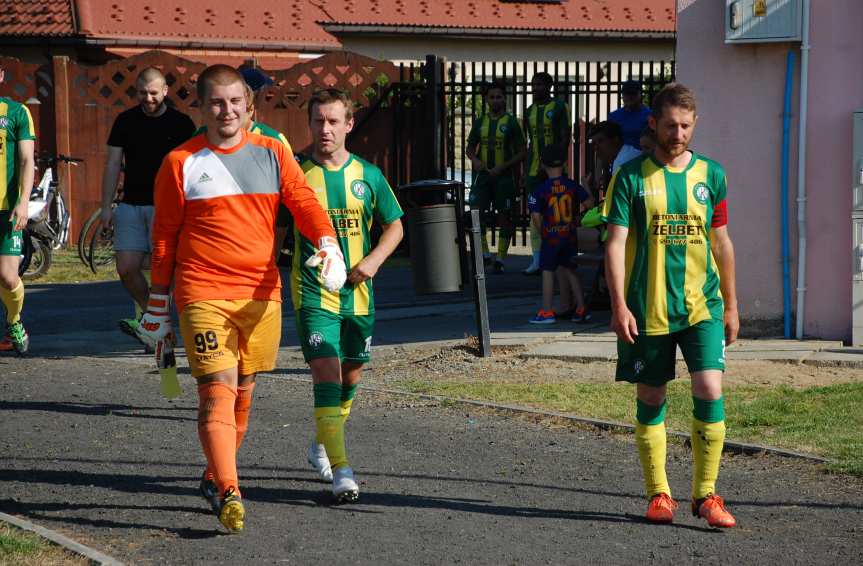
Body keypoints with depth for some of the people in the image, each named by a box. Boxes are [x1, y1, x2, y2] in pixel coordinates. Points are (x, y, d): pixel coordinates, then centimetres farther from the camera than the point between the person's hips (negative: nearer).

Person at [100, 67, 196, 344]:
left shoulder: (181, 123, 1)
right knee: (127, 268, -4)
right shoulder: (126, 121, 8)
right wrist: (106, 207, 2)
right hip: (131, 205, 3)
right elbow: (113, 165, 9)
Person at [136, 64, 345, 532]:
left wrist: (329, 245, -20)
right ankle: (228, 493, -20)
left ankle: (214, 477, 29)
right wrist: (158, 306, 10)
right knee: (218, 390, -14)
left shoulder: (272, 153, 9)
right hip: (203, 295, -3)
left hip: (261, 294, 4)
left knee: (242, 393, 11)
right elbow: (165, 236, 8)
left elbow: (304, 202, 0)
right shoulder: (181, 163, 2)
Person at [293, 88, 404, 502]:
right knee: (326, 374, -15)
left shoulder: (368, 175, 3)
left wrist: (374, 260, -5)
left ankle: (323, 446, 40)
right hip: (314, 293, -4)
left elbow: (394, 225, 11)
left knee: (350, 377, 15)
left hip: (358, 293, 4)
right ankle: (341, 471, -18)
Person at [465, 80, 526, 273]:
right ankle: (483, 252, 0)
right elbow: (469, 148, 18)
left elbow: (521, 152, -1)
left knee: (504, 216, 0)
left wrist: (503, 167, -13)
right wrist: (474, 159, -4)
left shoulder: (511, 123, -1)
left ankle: (500, 259, 6)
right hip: (483, 174, 3)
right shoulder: (480, 123, 9)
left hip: (504, 176, -3)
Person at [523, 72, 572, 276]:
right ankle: (537, 260, 6)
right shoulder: (530, 111, 13)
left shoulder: (560, 107, -4)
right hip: (534, 169, 6)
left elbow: (566, 137, -9)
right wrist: (525, 169, 13)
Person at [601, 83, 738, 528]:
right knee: (651, 399, 5)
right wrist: (619, 305, -12)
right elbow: (615, 244, -4)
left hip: (701, 306, 1)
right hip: (647, 308, -1)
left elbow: (721, 242, 14)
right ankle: (658, 494, 17)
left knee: (709, 390, -12)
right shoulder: (631, 177, -1)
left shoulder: (710, 174, 7)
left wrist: (730, 304, 16)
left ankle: (705, 494, -1)